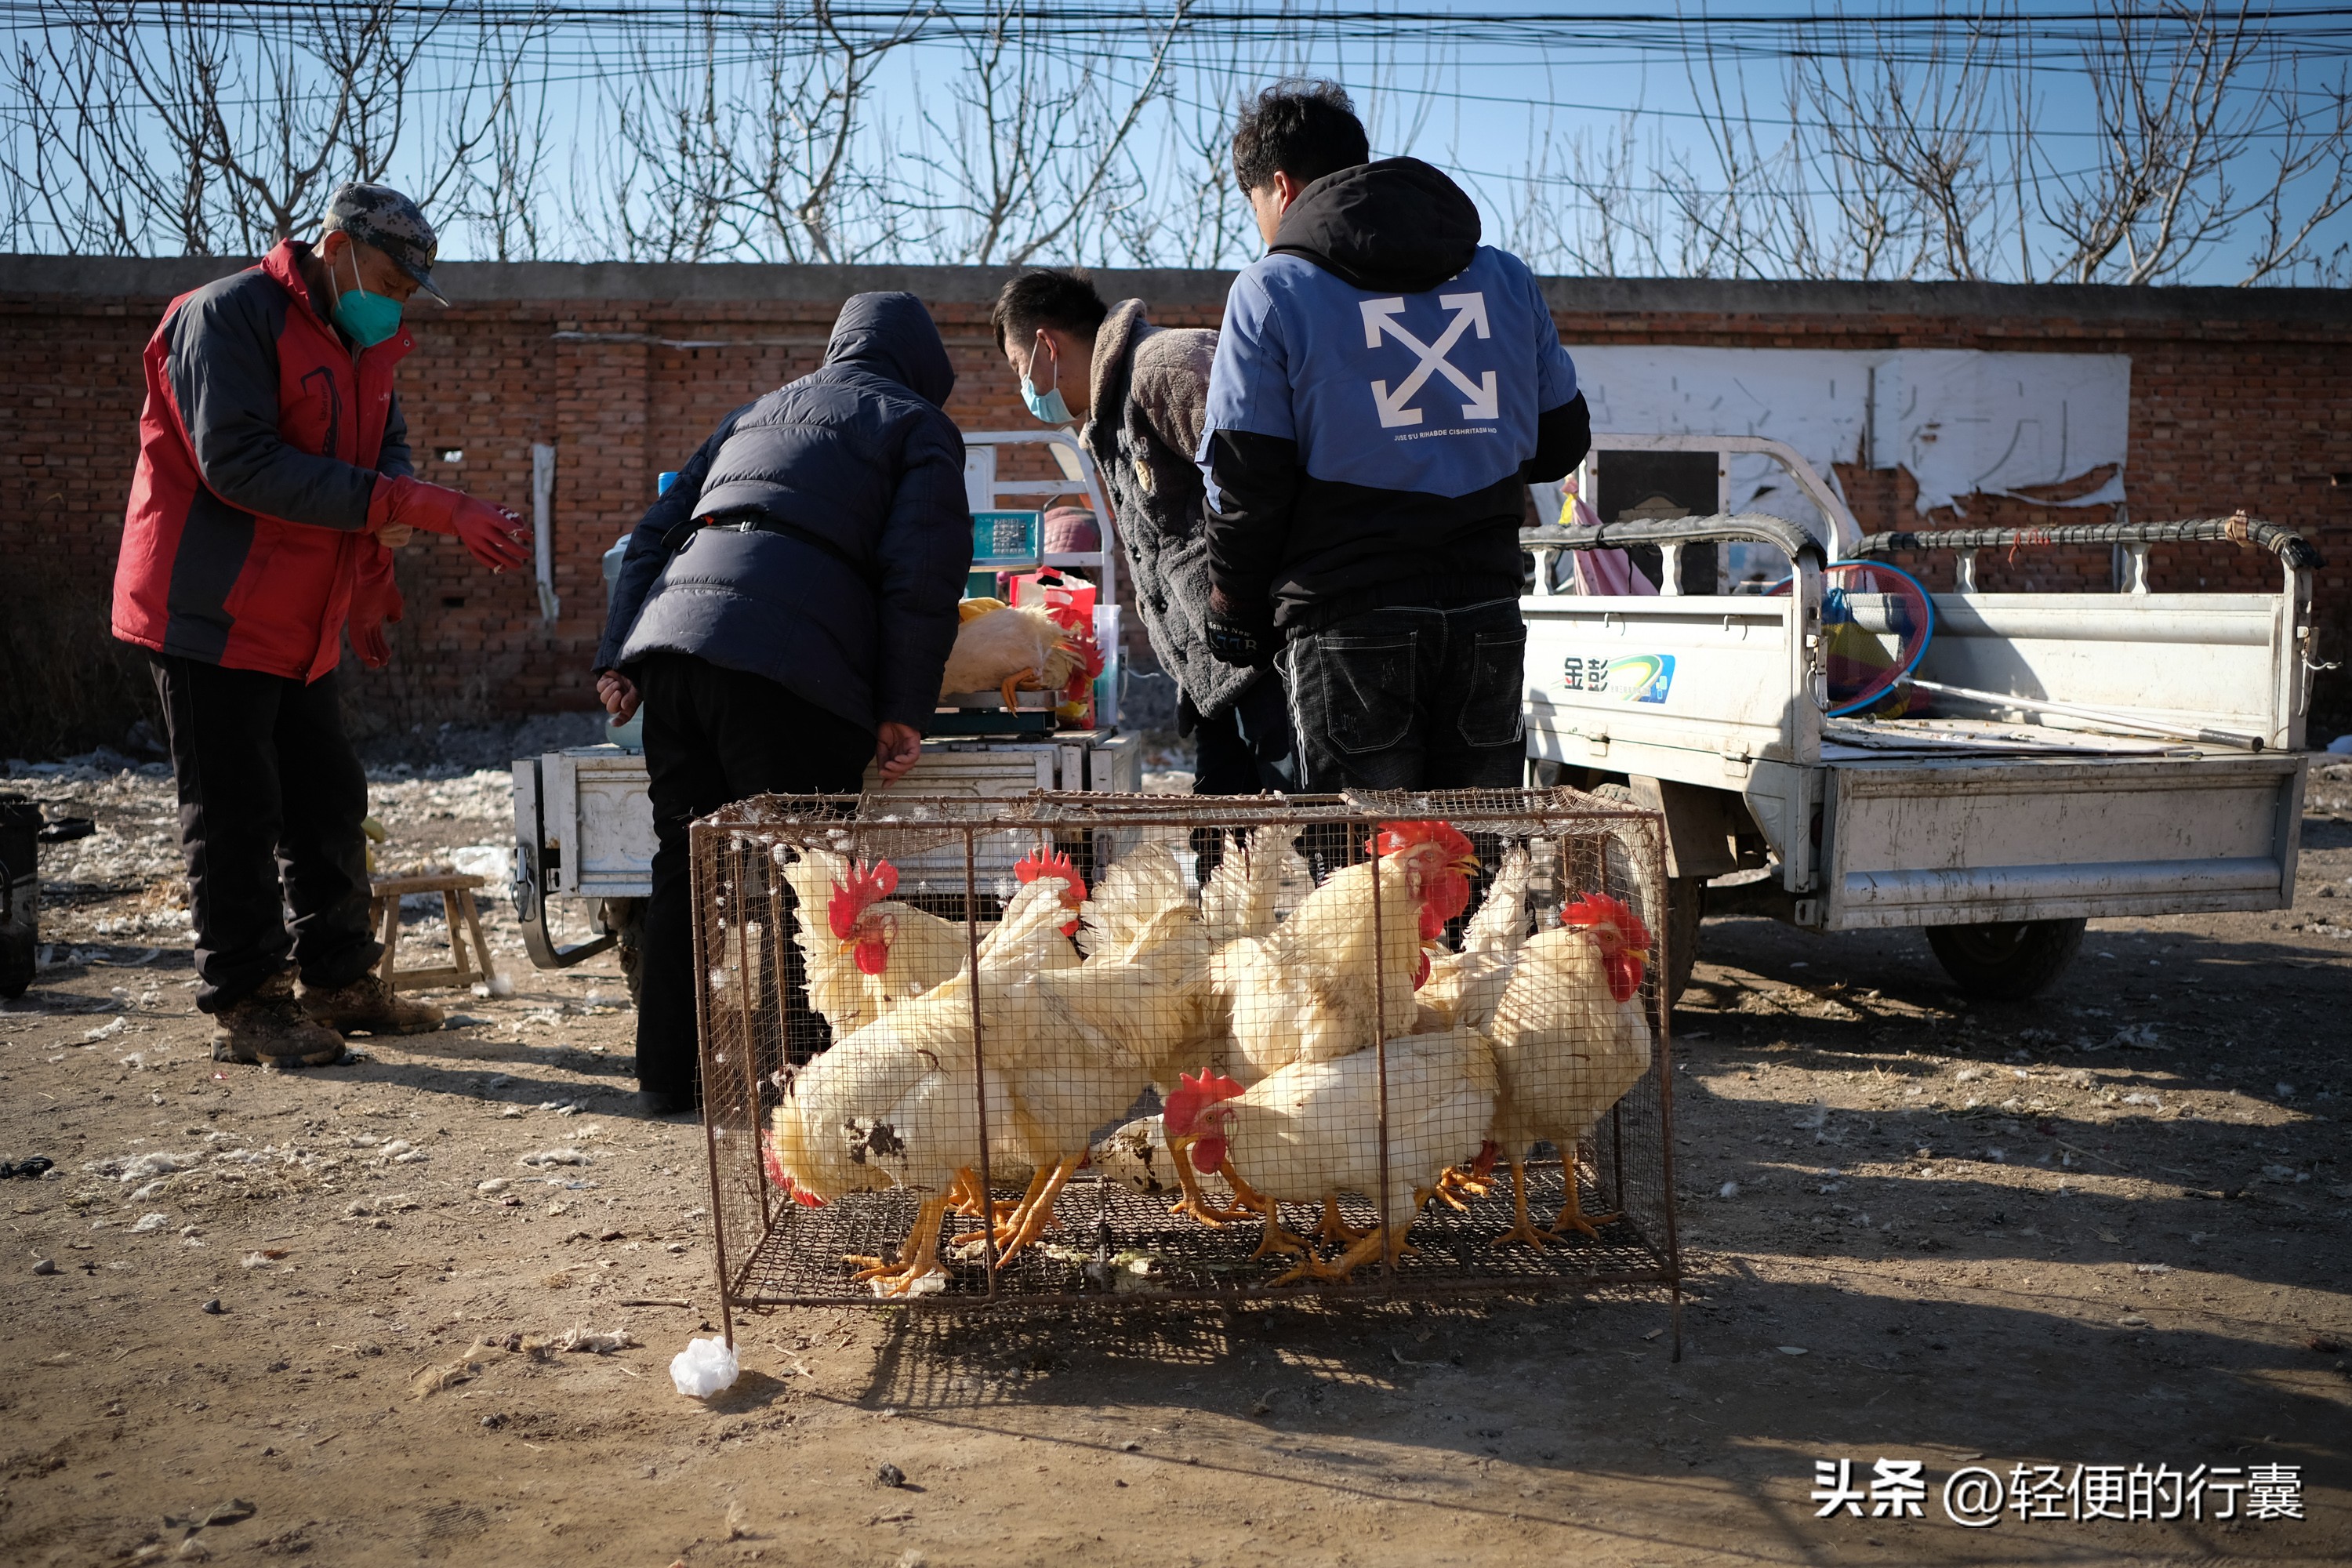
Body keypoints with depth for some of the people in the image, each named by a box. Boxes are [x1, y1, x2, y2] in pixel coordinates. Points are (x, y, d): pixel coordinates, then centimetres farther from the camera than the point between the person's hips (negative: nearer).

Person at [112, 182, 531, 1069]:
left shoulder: (364, 344, 13)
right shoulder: (229, 315, -14)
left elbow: (386, 451, 16)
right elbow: (238, 463, -25)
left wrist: (369, 592, -5)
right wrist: (397, 503, -30)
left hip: (301, 625, 9)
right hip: (212, 616, -9)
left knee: (327, 802, 13)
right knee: (235, 816, -3)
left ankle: (340, 980, 24)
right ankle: (243, 1005, 6)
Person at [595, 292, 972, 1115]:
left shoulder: (755, 412, 34)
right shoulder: (919, 424, 17)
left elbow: (654, 534, 26)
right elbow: (924, 569, 0)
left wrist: (619, 655, 20)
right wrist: (904, 709, 0)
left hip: (670, 631, 6)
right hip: (786, 656, -6)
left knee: (684, 860, 13)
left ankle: (671, 1071, 19)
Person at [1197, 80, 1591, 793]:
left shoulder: (1272, 289, -1)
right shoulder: (1506, 278, 13)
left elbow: (1246, 481, -5)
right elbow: (1562, 442, 18)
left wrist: (1237, 621, 7)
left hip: (1350, 622, -4)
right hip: (1489, 618, 4)